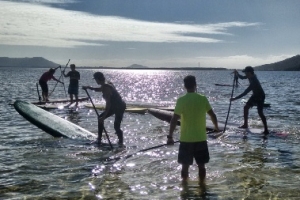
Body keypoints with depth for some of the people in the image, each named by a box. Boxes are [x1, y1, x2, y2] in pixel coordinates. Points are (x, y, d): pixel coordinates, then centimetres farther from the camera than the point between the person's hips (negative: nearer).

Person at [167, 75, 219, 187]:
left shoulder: (181, 100, -10)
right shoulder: (203, 99, -3)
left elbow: (174, 120, -13)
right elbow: (212, 115, 5)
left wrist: (170, 136, -7)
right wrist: (216, 127, 23)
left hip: (186, 139, -1)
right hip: (201, 139, 2)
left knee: (185, 165, 10)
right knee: (201, 165, 13)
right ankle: (202, 184, 20)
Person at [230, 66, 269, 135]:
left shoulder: (254, 81, -35)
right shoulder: (251, 76, -8)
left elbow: (245, 93, -37)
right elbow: (242, 77, 11)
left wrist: (235, 98, -35)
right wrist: (237, 74, -10)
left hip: (260, 96, -10)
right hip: (255, 95, 10)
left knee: (260, 112, -17)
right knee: (246, 107, 12)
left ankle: (266, 130, -14)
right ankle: (245, 124, 23)